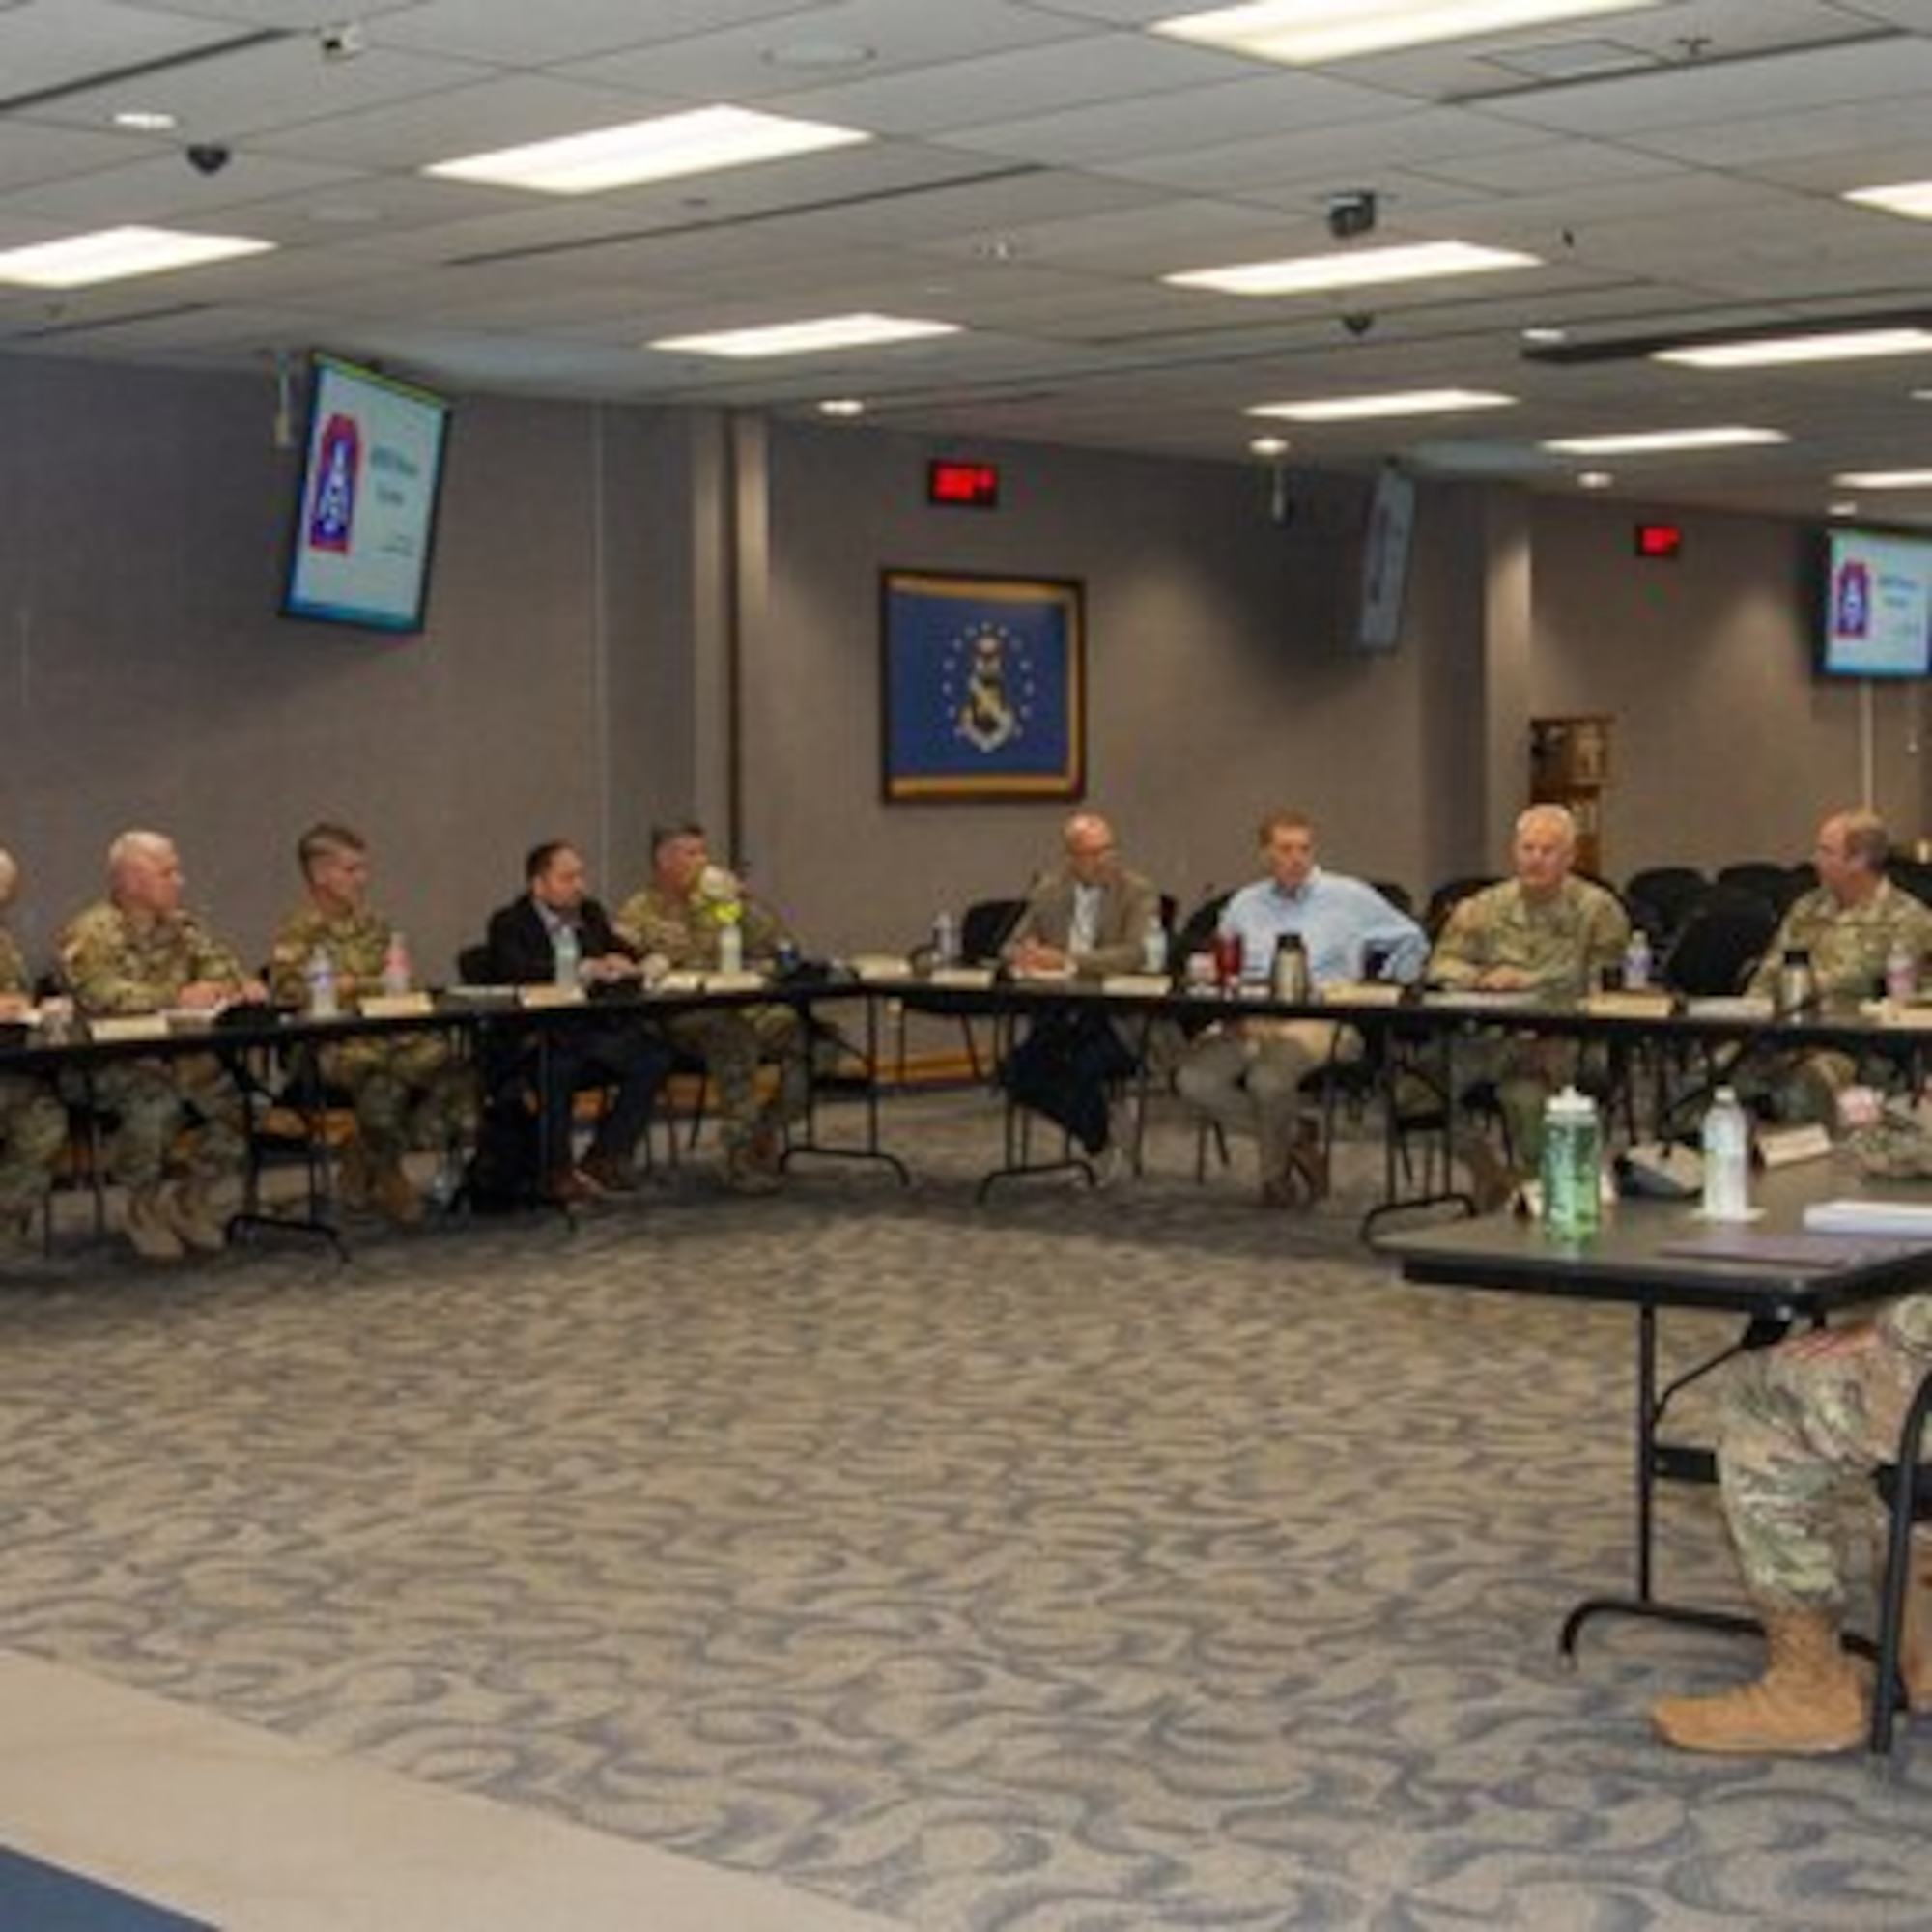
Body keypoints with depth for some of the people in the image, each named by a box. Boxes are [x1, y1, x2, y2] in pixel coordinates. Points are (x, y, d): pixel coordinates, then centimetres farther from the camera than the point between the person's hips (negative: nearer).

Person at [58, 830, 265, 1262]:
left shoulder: (181, 926, 14)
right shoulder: (91, 932, -8)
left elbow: (220, 967, 10)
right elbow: (98, 994, -24)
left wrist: (245, 985, -16)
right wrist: (175, 998, -33)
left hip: (183, 1055, 6)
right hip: (112, 1063, -6)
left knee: (241, 1097, -18)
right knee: (156, 1103, -36)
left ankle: (193, 1198, 7)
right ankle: (143, 1207, -8)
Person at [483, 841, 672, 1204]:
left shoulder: (591, 915, 19)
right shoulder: (509, 923, 0)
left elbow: (629, 955, 16)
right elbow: (518, 971, -19)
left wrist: (621, 962, -9)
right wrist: (586, 969, -26)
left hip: (596, 1028, 6)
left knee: (653, 1053, -18)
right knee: (559, 1062, -37)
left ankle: (605, 1158, -7)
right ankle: (557, 1171, -18)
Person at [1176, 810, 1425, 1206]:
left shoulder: (1350, 898, 11)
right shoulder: (1244, 904, 20)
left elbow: (1411, 944, 14)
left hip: (1321, 1022, -4)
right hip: (1251, 1021, 4)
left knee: (1268, 1078, -35)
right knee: (1193, 1078, -22)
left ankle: (1276, 1170, -5)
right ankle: (1293, 1137, -4)